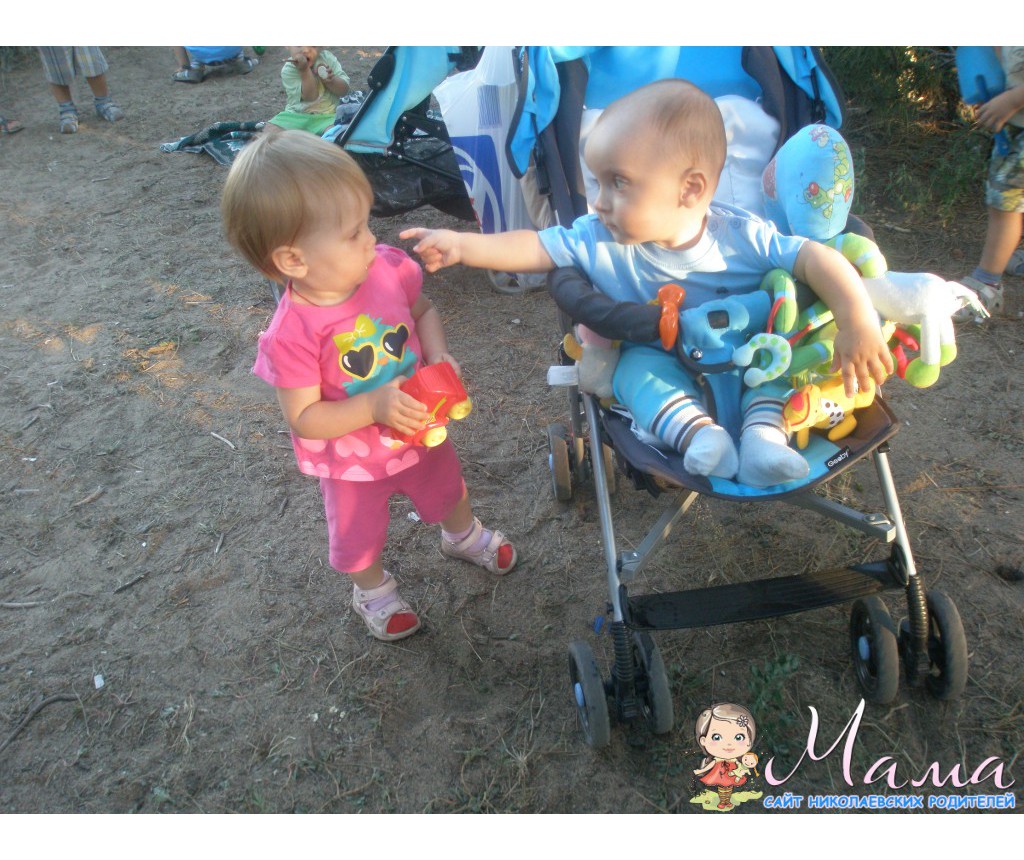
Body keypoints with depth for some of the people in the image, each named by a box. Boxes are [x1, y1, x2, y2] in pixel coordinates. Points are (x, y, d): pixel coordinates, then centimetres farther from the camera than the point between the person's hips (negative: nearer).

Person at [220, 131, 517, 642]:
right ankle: (373, 590, 56)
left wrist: (439, 356, -21)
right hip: (353, 461, -4)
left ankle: (463, 537, 66)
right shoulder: (293, 333, -34)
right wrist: (374, 407, -37)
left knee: (447, 487, 31)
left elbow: (424, 311, -3)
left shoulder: (387, 267, -23)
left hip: (419, 429, 4)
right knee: (359, 537, 21)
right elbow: (303, 419, -26)